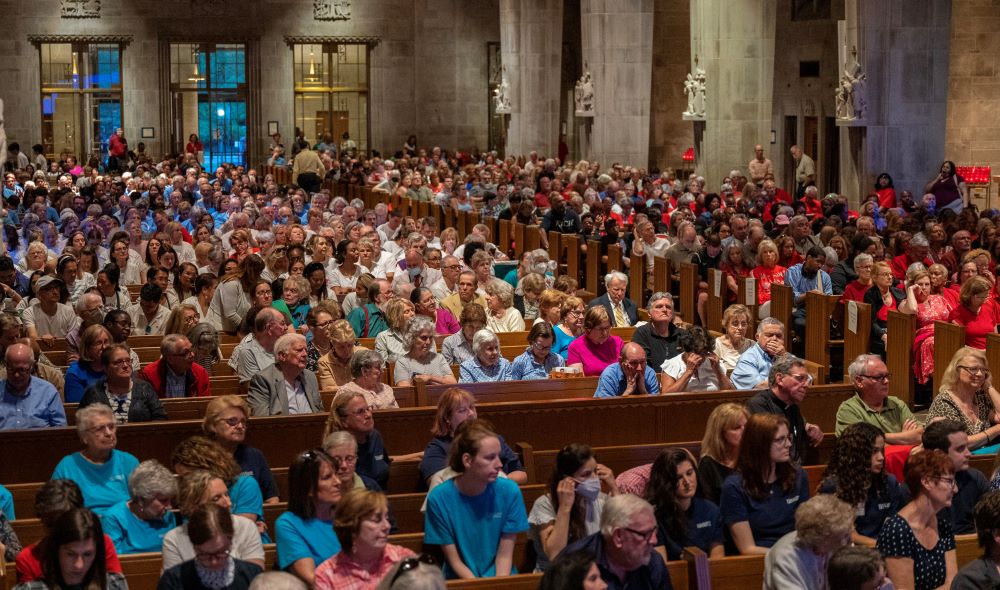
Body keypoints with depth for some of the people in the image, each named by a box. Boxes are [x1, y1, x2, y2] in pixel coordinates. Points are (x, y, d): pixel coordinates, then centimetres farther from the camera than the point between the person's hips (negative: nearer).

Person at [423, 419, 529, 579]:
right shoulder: (439, 498, -10)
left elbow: (504, 555, -3)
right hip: (462, 580, -1)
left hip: (501, 577, 1)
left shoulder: (509, 491, -7)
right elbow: (455, 561, -5)